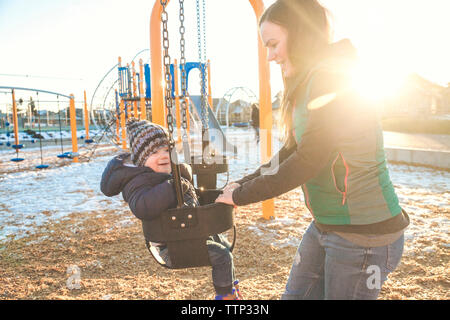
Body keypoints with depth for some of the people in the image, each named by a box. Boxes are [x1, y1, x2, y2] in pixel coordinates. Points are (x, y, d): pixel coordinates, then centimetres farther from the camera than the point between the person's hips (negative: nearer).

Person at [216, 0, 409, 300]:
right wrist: (243, 184, 5)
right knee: (295, 294, 15)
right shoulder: (306, 86, 10)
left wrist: (241, 195, -13)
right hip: (325, 227, 9)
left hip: (366, 235, -9)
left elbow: (306, 163, -23)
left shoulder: (333, 79, -20)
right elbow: (290, 153, 13)